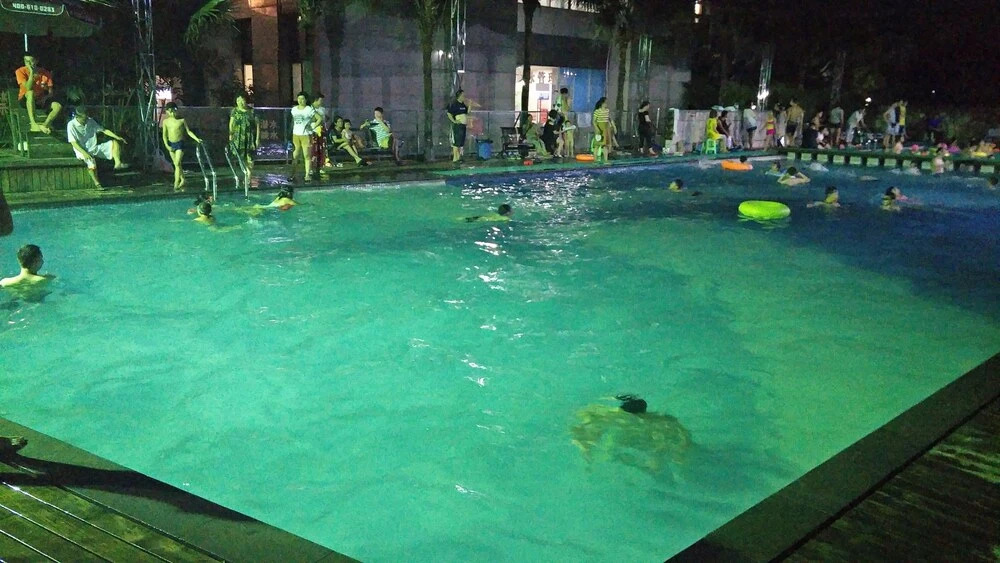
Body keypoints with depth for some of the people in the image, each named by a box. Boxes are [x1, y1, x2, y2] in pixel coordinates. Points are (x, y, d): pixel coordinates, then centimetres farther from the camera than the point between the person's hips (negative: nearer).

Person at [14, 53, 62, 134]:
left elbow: (50, 92, -1)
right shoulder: (21, 71, -11)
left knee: (58, 106, -24)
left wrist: (45, 98, -22)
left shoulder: (46, 73, -4)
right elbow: (28, 89, -26)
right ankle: (33, 124, -49)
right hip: (26, 100, -3)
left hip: (41, 100, 3)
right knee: (30, 93, -39)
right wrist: (32, 73, -27)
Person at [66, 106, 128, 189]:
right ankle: (97, 184, -23)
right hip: (83, 151, -6)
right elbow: (74, 143, -16)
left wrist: (117, 137, -7)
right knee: (91, 161, -37)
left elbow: (104, 130, 7)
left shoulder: (90, 121, 3)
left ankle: (118, 163, -27)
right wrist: (85, 153, -29)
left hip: (95, 148, 6)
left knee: (115, 142, -10)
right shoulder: (71, 125, -11)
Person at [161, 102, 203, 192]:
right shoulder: (166, 121, 1)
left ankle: (176, 184, -14)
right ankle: (182, 180, 26)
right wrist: (167, 145, -5)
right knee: (176, 164, 11)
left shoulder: (182, 120, -4)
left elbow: (188, 131, 2)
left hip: (180, 144, -4)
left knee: (177, 163, -13)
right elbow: (164, 135, 5)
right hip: (171, 144, 4)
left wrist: (197, 139, -8)